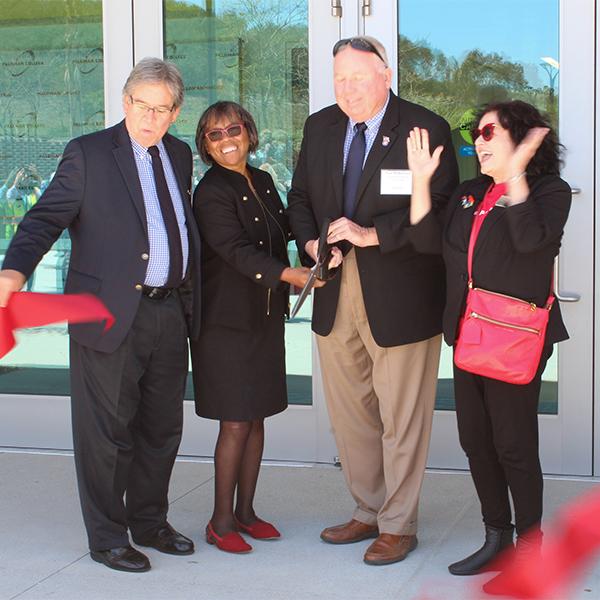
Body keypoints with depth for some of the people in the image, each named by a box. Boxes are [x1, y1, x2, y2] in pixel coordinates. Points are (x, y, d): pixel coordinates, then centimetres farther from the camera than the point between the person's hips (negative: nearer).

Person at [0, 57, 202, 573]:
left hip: (170, 313, 6)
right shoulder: (88, 154, -5)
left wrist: (191, 299, 14)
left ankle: (149, 522, 33)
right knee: (107, 432, 2)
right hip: (112, 313, -6)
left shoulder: (180, 156, 13)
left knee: (162, 428, 16)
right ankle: (107, 538, 17)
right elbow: (46, 218, -12)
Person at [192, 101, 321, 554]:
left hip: (266, 316, 7)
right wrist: (287, 274, -34)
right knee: (235, 424, -3)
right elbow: (237, 251, -23)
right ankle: (221, 521, 9)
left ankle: (245, 511, 24)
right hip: (228, 320, -7)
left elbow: (284, 230, 19)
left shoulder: (262, 182, 10)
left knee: (257, 419, 12)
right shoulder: (212, 192, -13)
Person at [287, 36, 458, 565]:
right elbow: (300, 197, 17)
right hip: (335, 292, 6)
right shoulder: (320, 128, 10)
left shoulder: (426, 129, -8)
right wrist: (311, 242, -2)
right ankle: (368, 511, 30)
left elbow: (439, 207, -15)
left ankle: (398, 526, 16)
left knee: (401, 417, 2)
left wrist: (372, 235, -21)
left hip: (398, 296, -6)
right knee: (349, 412, 15)